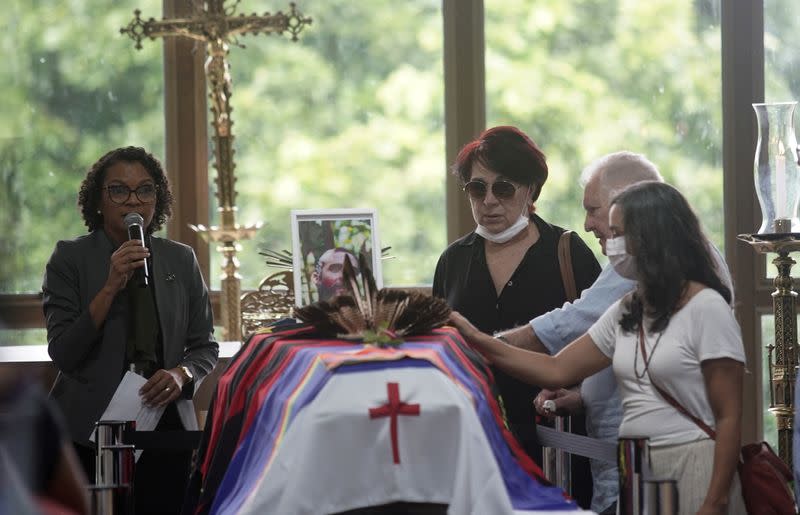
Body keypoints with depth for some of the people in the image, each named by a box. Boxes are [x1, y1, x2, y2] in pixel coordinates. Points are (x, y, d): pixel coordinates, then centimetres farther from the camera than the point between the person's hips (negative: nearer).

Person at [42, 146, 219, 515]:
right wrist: (111, 287, -17)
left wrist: (182, 374, -11)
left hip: (164, 427, 2)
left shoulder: (181, 260, 7)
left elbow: (205, 346, 11)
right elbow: (62, 353, -9)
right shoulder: (70, 259, -1)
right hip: (89, 427, -2)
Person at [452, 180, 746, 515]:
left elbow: (729, 418, -12)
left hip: (693, 470, -7)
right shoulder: (625, 313, 13)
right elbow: (557, 371, 11)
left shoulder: (707, 308, -10)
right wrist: (476, 340, 3)